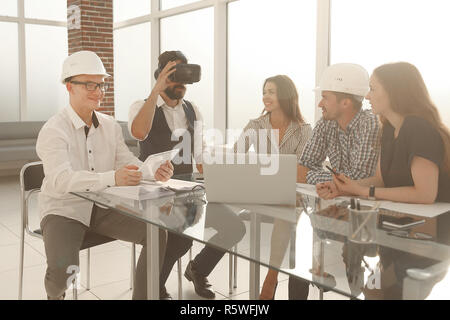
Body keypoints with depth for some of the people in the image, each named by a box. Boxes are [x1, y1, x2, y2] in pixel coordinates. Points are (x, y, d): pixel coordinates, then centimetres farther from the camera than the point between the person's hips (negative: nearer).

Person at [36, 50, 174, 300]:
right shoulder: (53, 130, -14)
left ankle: (141, 297, 4)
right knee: (64, 269, -28)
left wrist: (154, 172, -22)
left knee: (157, 234, -13)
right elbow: (61, 180, -30)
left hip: (103, 207, 5)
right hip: (64, 210, -5)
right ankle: (55, 294, 11)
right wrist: (112, 178, -45)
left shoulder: (110, 127, 6)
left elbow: (128, 164, 2)